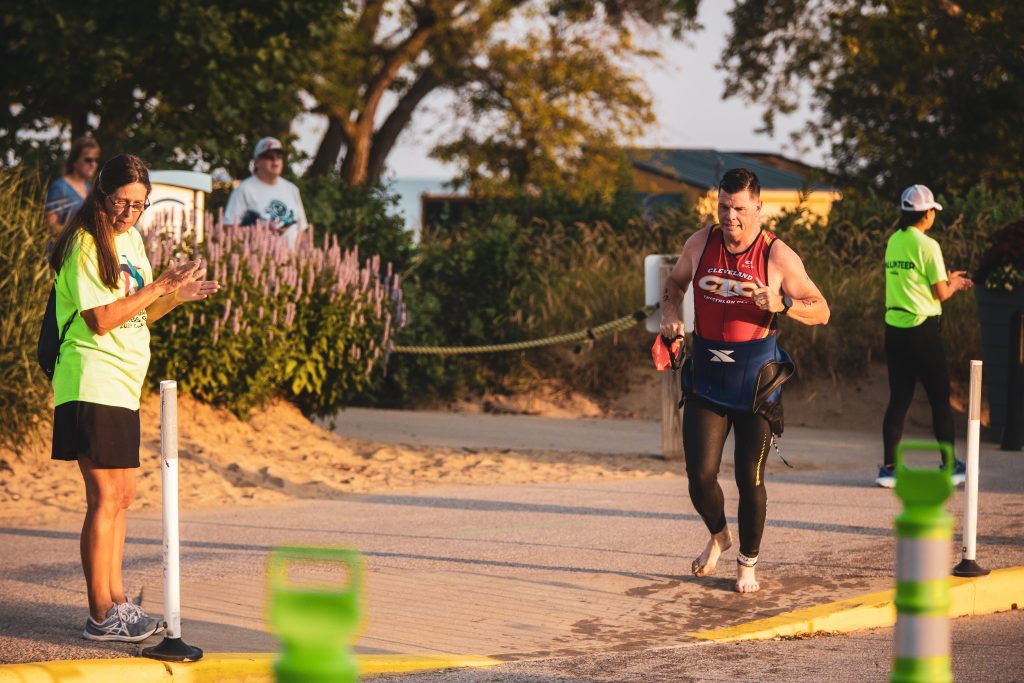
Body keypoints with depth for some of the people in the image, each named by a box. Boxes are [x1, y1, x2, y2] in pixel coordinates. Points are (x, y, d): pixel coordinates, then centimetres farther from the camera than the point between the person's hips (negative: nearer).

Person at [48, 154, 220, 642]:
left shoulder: (131, 239, 16)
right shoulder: (86, 244, -11)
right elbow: (101, 319, -18)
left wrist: (177, 296, 4)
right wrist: (160, 286, -15)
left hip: (122, 386, 9)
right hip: (92, 385, -9)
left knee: (121, 496, 13)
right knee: (105, 498, -8)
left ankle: (116, 602, 20)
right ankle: (100, 617, -5)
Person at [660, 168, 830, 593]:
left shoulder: (778, 256, -9)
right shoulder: (700, 244, 0)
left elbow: (821, 311, -4)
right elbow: (674, 282, 21)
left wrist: (781, 305, -23)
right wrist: (670, 315, 0)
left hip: (756, 386, -2)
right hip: (706, 382, 2)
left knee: (750, 480, 3)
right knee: (700, 476, -4)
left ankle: (748, 563, 24)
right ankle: (718, 536, 28)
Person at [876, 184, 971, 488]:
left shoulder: (894, 242, 8)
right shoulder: (927, 246, -12)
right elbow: (940, 293, -8)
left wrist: (946, 280, 25)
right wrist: (953, 285, 13)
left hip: (894, 328, 6)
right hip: (923, 329, -6)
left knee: (899, 398, 8)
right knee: (940, 398, 6)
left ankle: (888, 467, 3)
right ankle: (950, 466, 12)